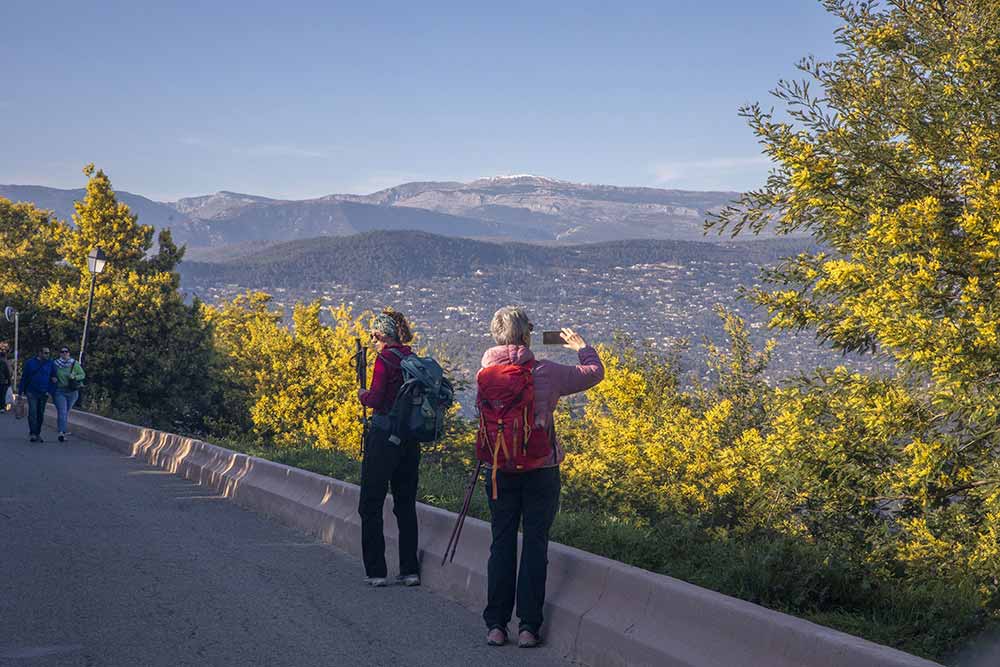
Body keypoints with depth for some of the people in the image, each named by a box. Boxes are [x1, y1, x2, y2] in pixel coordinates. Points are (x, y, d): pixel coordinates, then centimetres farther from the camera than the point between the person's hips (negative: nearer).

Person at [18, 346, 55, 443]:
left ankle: (38, 434, 18)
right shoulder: (30, 362, -1)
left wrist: (50, 391, -6)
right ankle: (32, 433, -10)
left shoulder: (50, 363, 3)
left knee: (41, 414, 8)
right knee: (32, 413, -12)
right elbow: (24, 377, 4)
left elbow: (53, 378, 4)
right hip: (32, 392, -2)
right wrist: (21, 391, 3)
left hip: (43, 393, 2)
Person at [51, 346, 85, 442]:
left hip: (72, 392, 2)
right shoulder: (55, 364, 1)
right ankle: (61, 433, -22)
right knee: (61, 412, -14)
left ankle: (63, 431, 24)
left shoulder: (75, 364, 1)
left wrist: (74, 377, -12)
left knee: (67, 412, 11)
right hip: (59, 392, -2)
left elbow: (83, 375, 6)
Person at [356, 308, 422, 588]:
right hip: (411, 438, 7)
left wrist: (362, 395, 3)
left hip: (384, 434, -7)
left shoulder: (386, 358, -12)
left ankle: (376, 572, 3)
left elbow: (375, 399, -18)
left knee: (370, 505, 3)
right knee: (405, 504, 14)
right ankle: (410, 570, 14)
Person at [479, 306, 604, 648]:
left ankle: (495, 626, 11)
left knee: (501, 544, 10)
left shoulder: (485, 372, -5)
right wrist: (581, 346, 22)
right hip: (541, 470, -2)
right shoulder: (546, 372, -10)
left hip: (500, 469, 2)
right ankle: (528, 627, 6)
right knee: (535, 545, 6)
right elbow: (595, 372, 4)